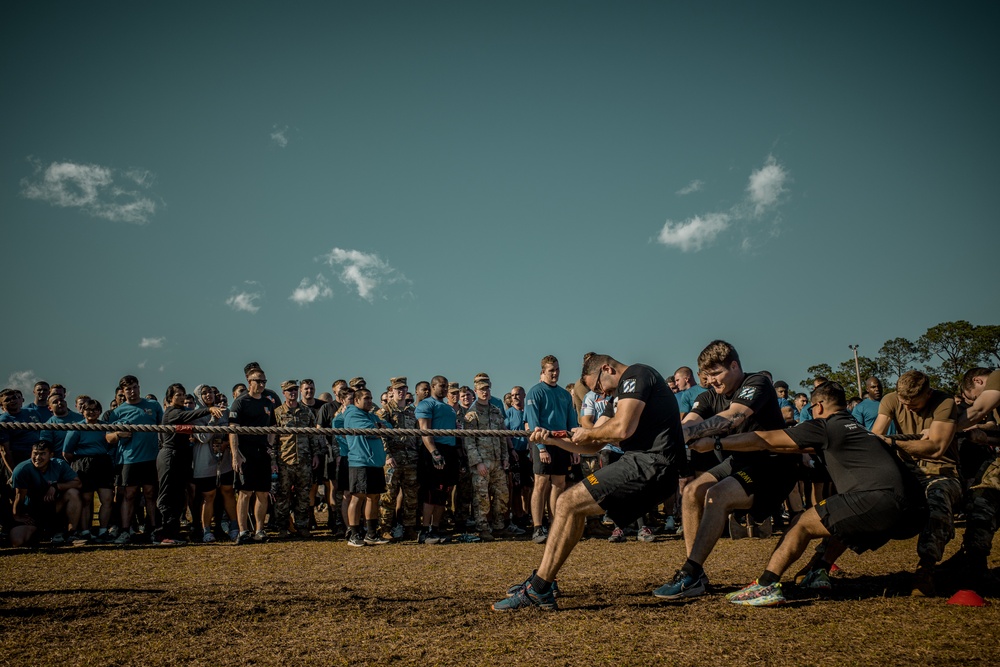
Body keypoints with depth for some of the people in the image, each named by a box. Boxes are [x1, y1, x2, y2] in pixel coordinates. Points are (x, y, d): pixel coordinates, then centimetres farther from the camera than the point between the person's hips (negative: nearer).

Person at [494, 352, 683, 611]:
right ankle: (542, 581, 19)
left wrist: (588, 433, 0)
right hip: (647, 467, 10)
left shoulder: (636, 375, -5)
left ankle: (538, 590, -8)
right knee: (574, 506, 17)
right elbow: (593, 446, 26)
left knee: (568, 503, -11)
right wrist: (553, 440, 14)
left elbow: (622, 429, -19)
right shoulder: (619, 396, 26)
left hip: (652, 464, -10)